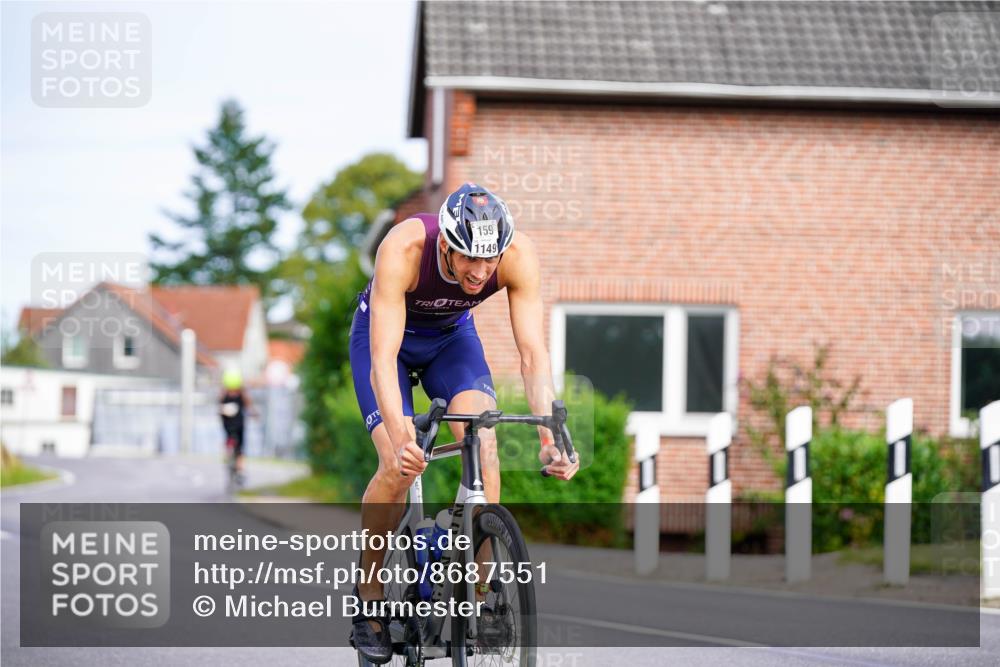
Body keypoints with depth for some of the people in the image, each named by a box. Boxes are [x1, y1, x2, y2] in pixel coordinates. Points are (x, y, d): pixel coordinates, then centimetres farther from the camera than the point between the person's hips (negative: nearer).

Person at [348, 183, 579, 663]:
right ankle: (368, 600, 0)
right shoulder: (403, 249, -40)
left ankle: (477, 592, -12)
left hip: (452, 334, 2)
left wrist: (550, 436, -44)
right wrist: (400, 437, -57)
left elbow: (533, 353, -31)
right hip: (386, 332, -2)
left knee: (484, 445, -22)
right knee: (399, 466, -20)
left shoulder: (519, 254, -32)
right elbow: (383, 359, -43)